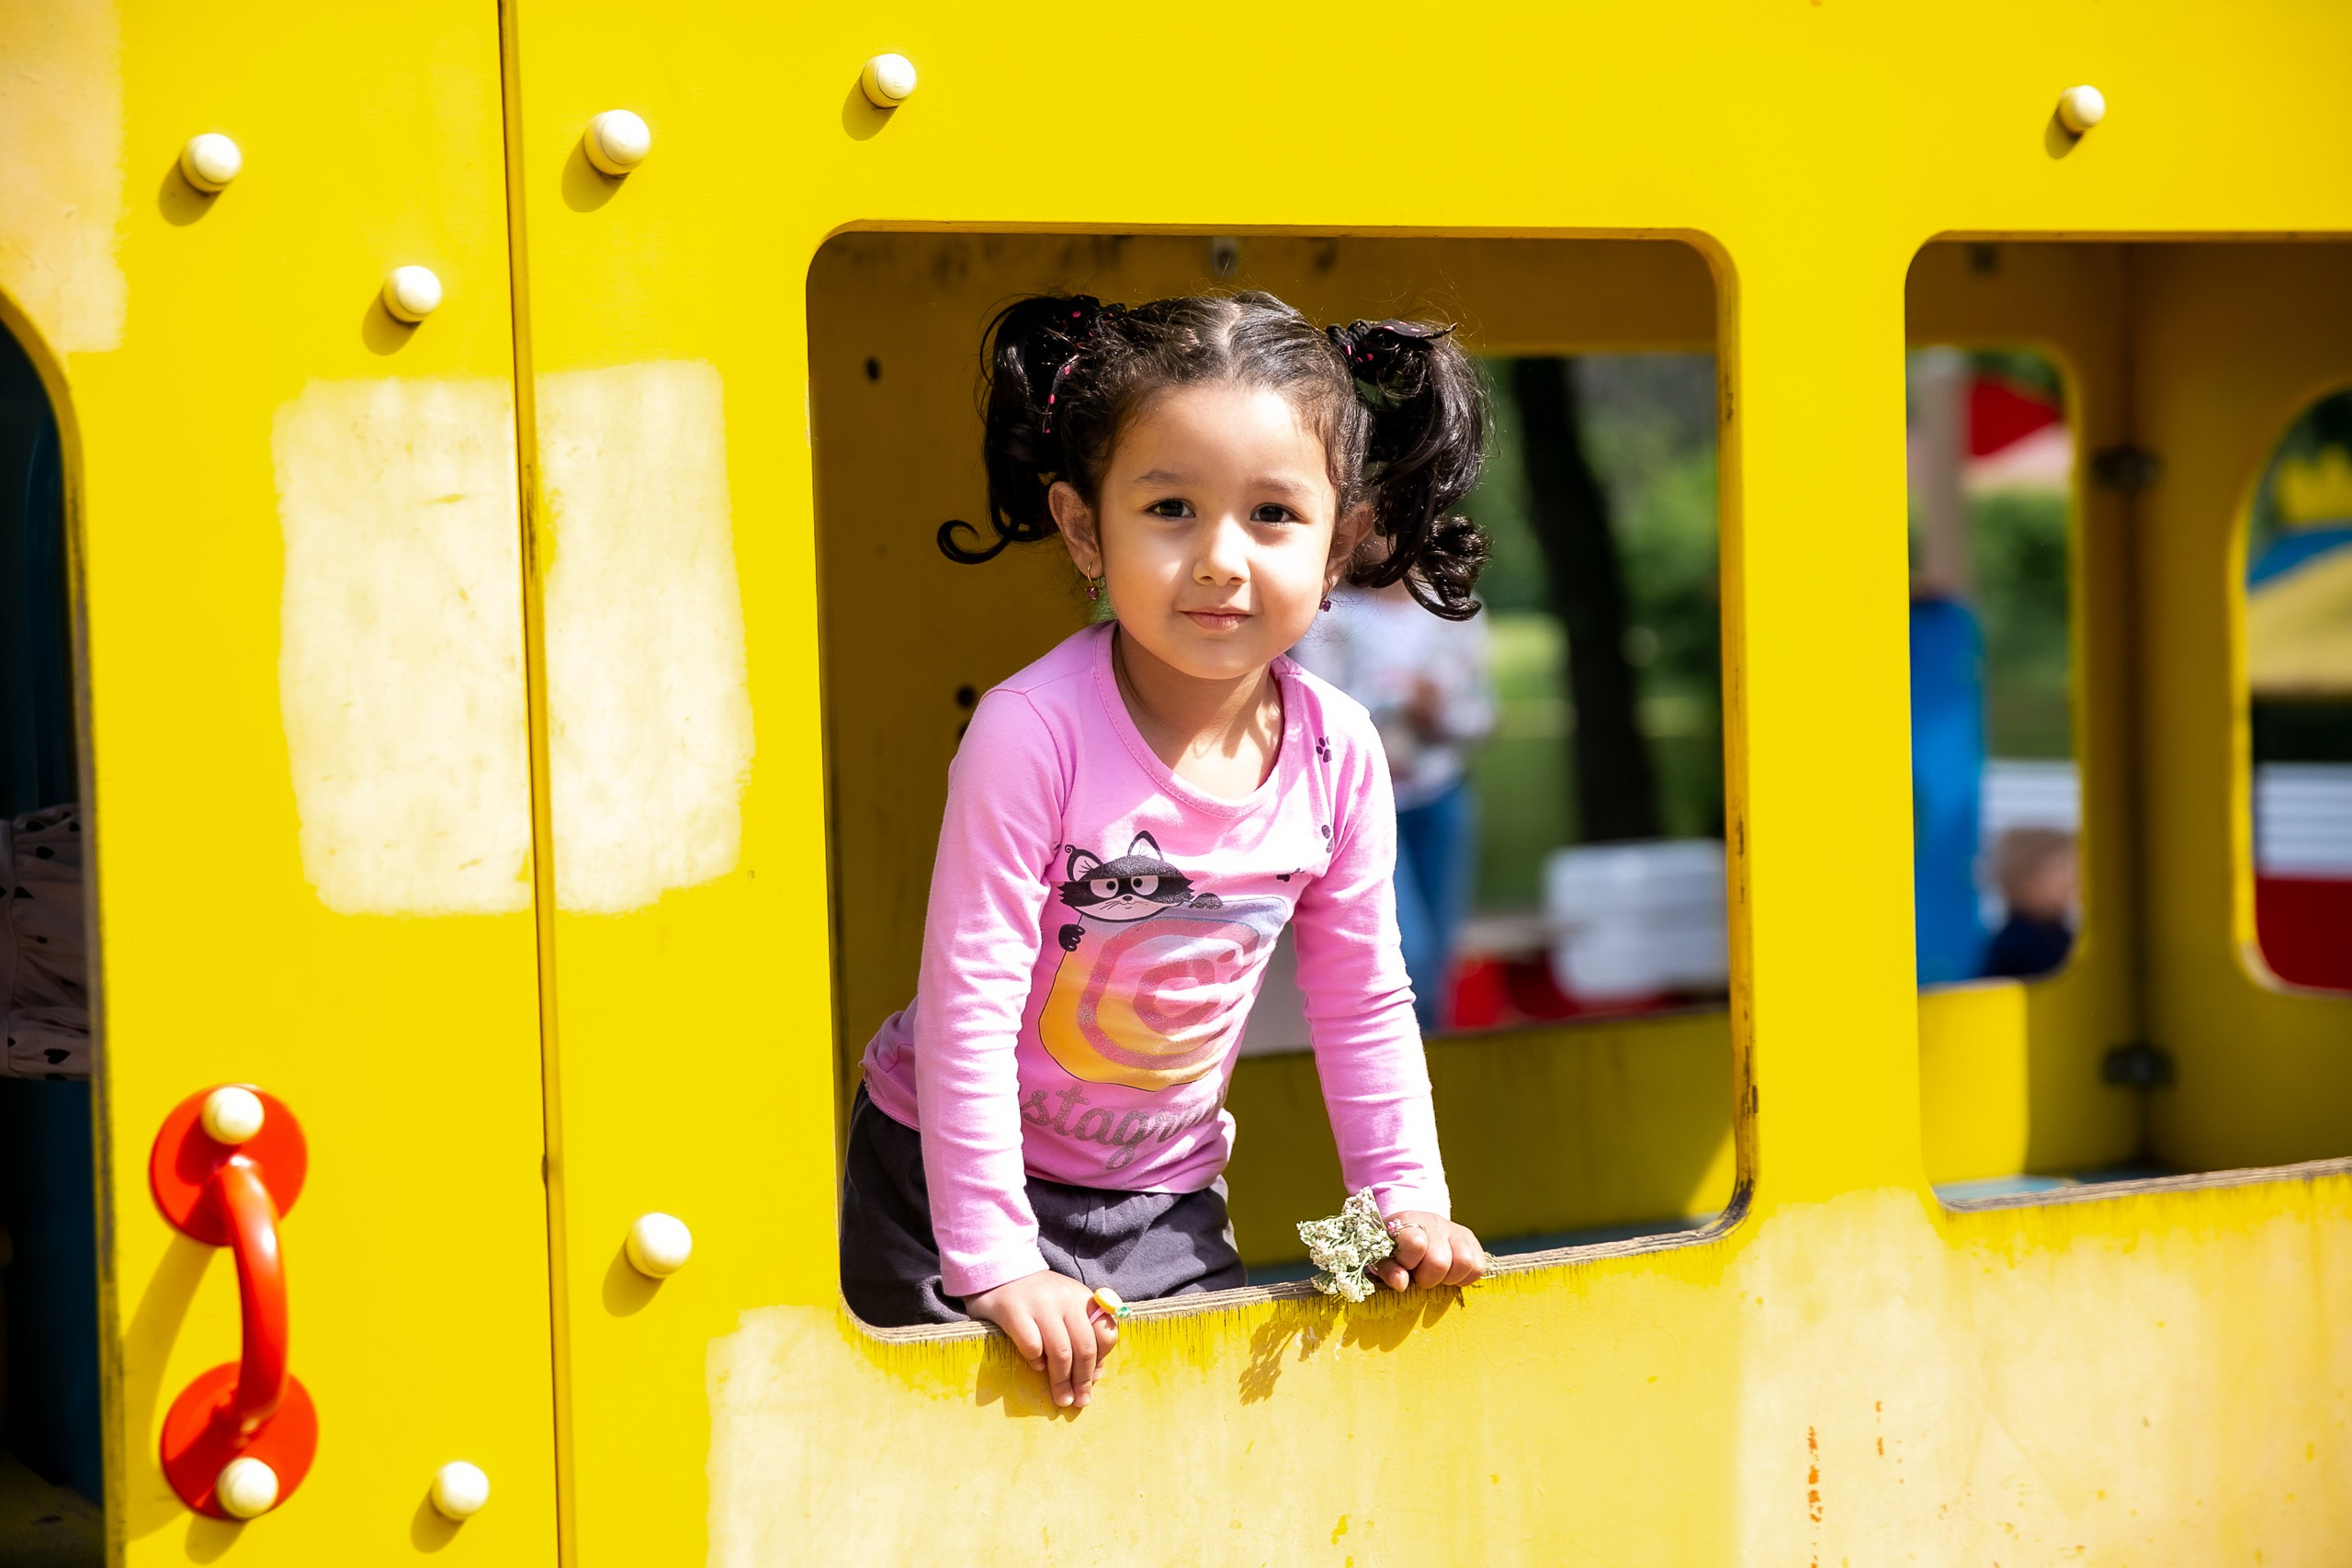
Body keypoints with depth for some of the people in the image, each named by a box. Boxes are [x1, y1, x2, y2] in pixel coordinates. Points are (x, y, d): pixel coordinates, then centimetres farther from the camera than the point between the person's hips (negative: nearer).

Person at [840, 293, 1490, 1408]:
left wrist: (1406, 1199, 3)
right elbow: (966, 1005, -24)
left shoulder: (1337, 753, -10)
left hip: (1166, 1202, 4)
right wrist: (995, 1263, -24)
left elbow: (1363, 1001, 4)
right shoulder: (1034, 732, -26)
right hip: (953, 1184, -4)